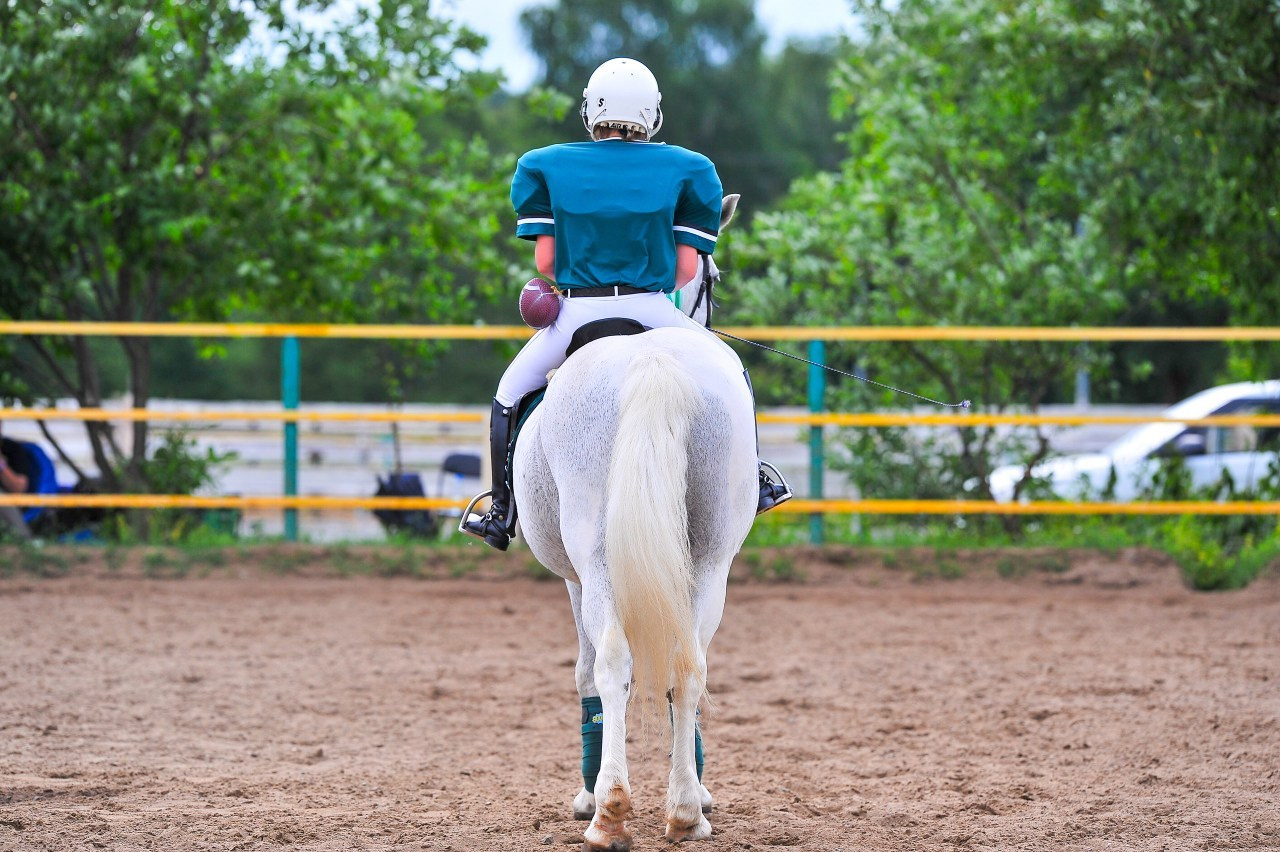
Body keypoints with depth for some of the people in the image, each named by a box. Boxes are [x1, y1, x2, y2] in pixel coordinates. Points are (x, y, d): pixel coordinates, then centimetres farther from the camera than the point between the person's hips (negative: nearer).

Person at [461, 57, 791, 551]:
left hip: (576, 311, 0)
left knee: (511, 393, 22)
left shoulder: (544, 167, 5)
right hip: (650, 310, 0)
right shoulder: (686, 169, 4)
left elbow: (544, 261, 1)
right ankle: (754, 483, 24)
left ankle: (502, 513, 17)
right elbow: (687, 268, 1)